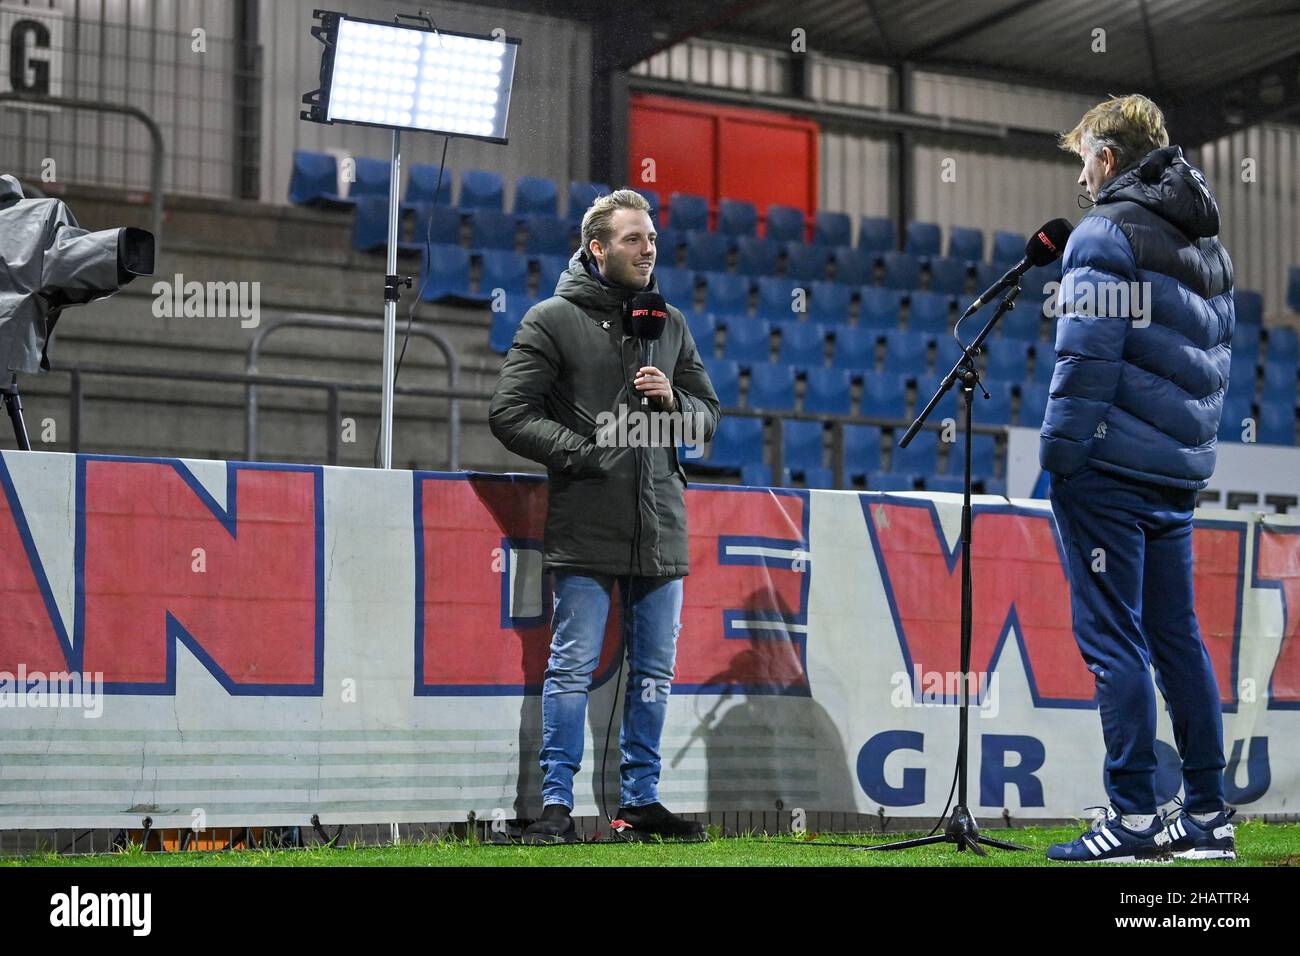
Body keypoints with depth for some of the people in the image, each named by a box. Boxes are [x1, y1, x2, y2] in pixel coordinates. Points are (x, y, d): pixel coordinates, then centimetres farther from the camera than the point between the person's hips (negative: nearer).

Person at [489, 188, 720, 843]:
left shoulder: (670, 324, 15)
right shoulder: (552, 320, 0)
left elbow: (708, 416, 18)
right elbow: (509, 413, -6)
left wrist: (673, 402, -4)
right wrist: (585, 452, -13)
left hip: (660, 526, 5)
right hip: (585, 525, -5)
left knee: (654, 669, 9)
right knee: (573, 665, -4)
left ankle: (640, 800, 18)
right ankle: (557, 802, 1)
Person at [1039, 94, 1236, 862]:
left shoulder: (1107, 233, -9)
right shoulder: (1208, 244, 17)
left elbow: (1086, 357, -16)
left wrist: (1059, 453, -11)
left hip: (1109, 469, -8)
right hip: (1177, 475, 8)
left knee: (1113, 635, -6)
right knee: (1176, 634, 12)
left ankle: (1133, 817, -8)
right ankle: (1209, 816, 13)